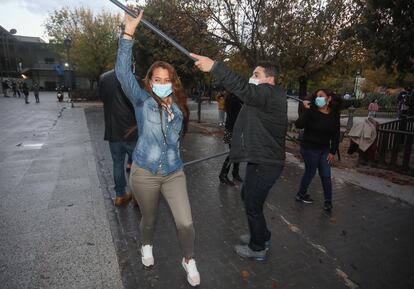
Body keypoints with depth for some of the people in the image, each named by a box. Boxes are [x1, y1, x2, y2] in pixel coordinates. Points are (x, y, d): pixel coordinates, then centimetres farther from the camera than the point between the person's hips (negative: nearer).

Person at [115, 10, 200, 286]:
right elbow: (123, 71, -22)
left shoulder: (178, 107, 4)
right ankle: (147, 246, 51)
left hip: (174, 173, 3)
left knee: (186, 223, 0)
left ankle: (189, 261, 27)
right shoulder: (142, 100, -7)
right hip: (145, 173, -2)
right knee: (149, 219, 18)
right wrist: (128, 33, -29)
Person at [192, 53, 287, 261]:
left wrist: (214, 66, -41)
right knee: (247, 196, 23)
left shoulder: (270, 94, -18)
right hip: (260, 160, 11)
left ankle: (257, 248, 26)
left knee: (253, 205, 4)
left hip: (265, 163, -11)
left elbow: (243, 88, -35)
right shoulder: (265, 97, 17)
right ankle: (261, 236, 42)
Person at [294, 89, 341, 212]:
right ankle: (301, 194, 29)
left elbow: (335, 135, 6)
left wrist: (332, 152, 3)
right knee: (310, 172, 7)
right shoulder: (311, 112, -12)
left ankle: (328, 201, 20)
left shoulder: (334, 115, 1)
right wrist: (306, 110, -31)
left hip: (324, 150, 4)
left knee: (326, 176, 5)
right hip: (309, 148, -4)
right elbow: (298, 125, -28)